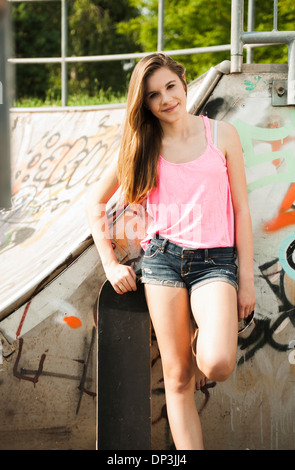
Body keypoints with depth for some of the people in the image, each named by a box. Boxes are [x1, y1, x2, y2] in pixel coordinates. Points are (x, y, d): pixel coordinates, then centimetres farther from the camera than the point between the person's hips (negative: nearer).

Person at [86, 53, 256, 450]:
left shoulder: (221, 134, 4)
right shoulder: (142, 146, 7)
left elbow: (241, 209, 5)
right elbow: (96, 203, 17)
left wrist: (247, 278, 1)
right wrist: (110, 264, 8)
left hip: (215, 260, -1)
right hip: (163, 257, 1)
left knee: (218, 365, -22)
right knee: (177, 380, -3)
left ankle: (200, 347, 14)